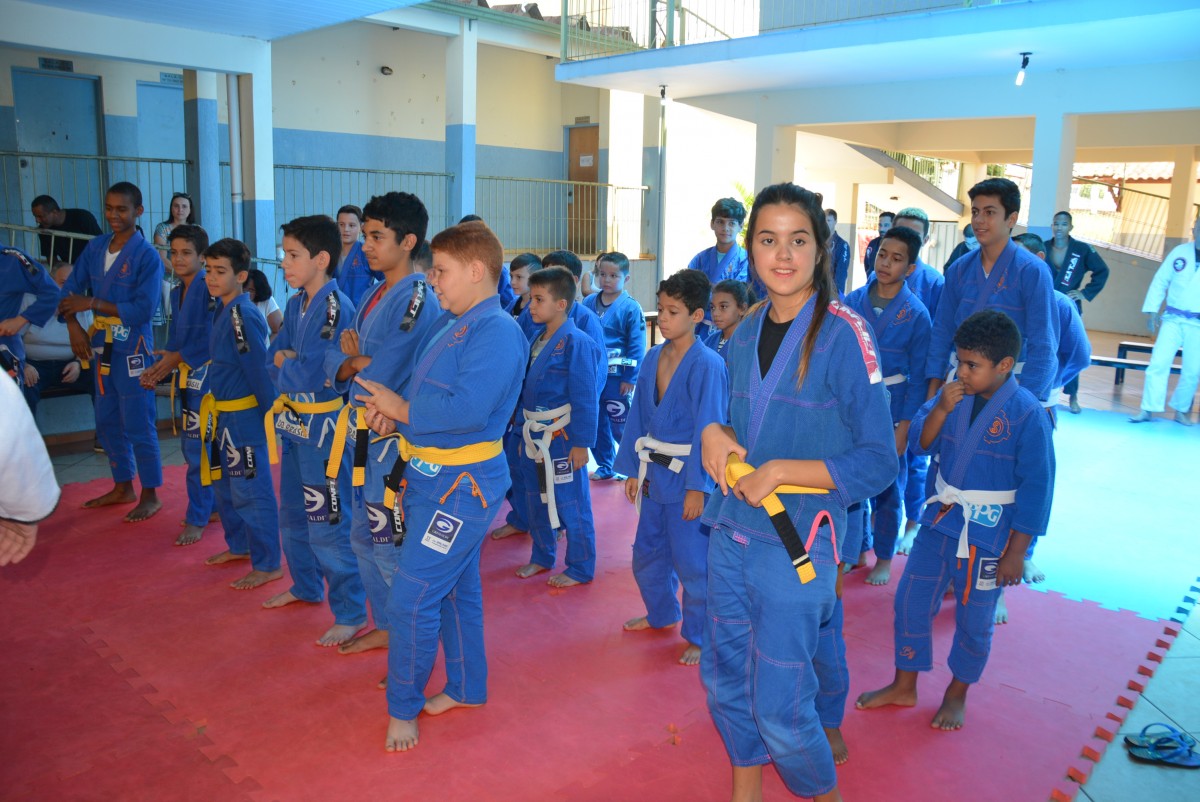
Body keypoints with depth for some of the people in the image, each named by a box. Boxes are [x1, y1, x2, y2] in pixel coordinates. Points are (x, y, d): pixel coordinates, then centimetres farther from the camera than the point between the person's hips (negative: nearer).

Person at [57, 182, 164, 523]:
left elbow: (144, 309, -18)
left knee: (138, 424, -2)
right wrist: (74, 326, -8)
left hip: (132, 348, -7)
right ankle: (122, 487, 30)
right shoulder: (95, 247, 7)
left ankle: (151, 495, 11)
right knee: (107, 422, 16)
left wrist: (92, 303, -16)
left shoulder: (147, 256, -12)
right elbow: (70, 291, 8)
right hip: (101, 345, 7)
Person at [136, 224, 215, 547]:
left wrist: (177, 357, -15)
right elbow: (175, 339, 15)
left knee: (198, 448, -4)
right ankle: (210, 505, 30)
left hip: (205, 374, -9)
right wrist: (159, 368, 1)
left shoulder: (210, 288, -13)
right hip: (185, 375, 9)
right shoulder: (177, 292, 13)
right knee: (190, 446, 15)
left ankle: (197, 519, 6)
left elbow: (212, 337, -19)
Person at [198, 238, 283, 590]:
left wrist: (268, 415, -17)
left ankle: (268, 564, 8)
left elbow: (260, 369, -20)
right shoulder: (222, 308, 9)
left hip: (244, 416, -10)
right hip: (221, 414, 10)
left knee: (250, 492, -2)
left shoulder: (244, 315, -20)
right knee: (223, 485, 21)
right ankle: (239, 546, 38)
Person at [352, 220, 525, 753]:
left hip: (461, 485, -10)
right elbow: (428, 393, 15)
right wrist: (392, 415, -6)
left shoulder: (497, 332, -20)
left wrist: (400, 410, -17)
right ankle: (466, 688, 38)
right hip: (434, 478, 10)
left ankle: (403, 708, 18)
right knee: (457, 589, 21)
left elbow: (466, 408, -30)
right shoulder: (449, 324, 11)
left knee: (412, 599, -2)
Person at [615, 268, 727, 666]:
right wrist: (632, 469, 10)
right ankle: (661, 614, 43)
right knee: (647, 551, 20)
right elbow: (639, 416, 10)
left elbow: (708, 428, -17)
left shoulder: (707, 365, -15)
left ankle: (700, 636, 20)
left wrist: (698, 487, -18)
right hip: (654, 472, 7)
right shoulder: (653, 357, 5)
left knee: (692, 561, 2)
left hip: (687, 476, -7)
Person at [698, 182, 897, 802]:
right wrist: (713, 431, -4)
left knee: (780, 708, 3)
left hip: (796, 541, -6)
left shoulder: (842, 334, -13)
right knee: (724, 678, 18)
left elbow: (878, 461, -14)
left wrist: (779, 471, -20)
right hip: (730, 534, 6)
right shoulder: (745, 334, 6)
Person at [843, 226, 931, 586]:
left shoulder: (916, 314, -9)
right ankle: (858, 549, 31)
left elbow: (918, 377, -6)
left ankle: (884, 558, 27)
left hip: (890, 406, -2)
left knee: (888, 486, 9)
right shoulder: (853, 301, -3)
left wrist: (904, 428, -10)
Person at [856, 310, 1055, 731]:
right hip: (940, 521, 5)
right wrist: (941, 409, -19)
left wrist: (1015, 553, -12)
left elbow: (1036, 488, -13)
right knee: (910, 601, 11)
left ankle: (957, 695, 36)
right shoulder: (954, 393, -2)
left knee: (974, 621, 12)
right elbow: (919, 442, 0)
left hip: (988, 535, -5)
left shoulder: (1027, 414, -16)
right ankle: (903, 687, 30)